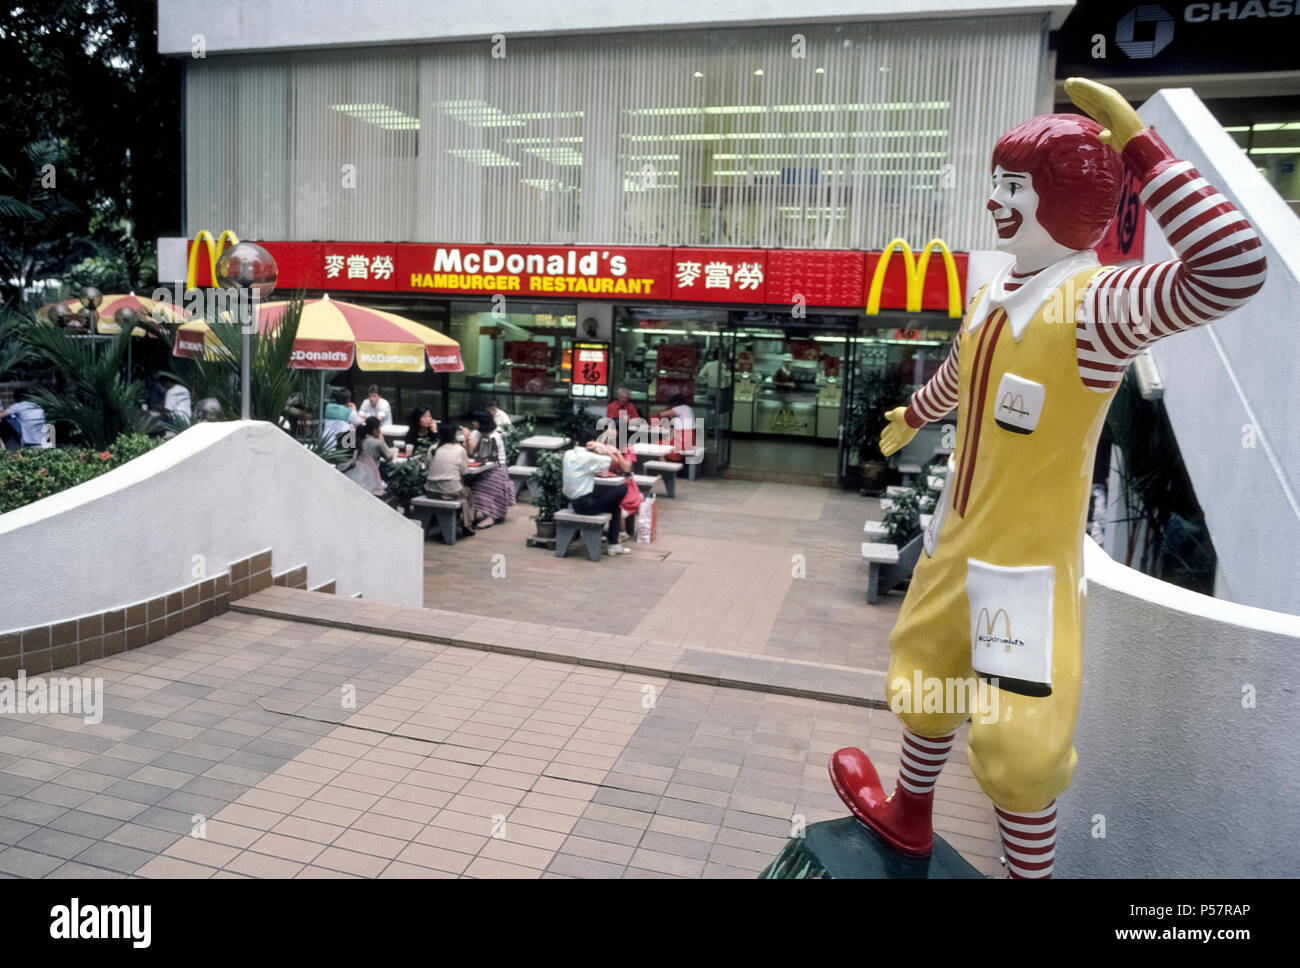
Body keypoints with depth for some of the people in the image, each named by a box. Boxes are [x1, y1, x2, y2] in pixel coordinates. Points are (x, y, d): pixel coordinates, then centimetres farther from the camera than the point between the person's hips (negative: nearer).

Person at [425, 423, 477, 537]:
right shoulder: (459, 449, -7)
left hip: (431, 491, 4)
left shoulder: (433, 449, 2)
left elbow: (429, 467, 9)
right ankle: (467, 526, 27)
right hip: (451, 491, -4)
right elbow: (464, 470, 1)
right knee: (469, 493, 27)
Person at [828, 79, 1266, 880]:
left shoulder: (1099, 304, -21)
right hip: (958, 537, 8)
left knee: (1018, 745, 1)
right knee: (925, 676, 24)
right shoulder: (992, 294, 3)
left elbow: (1232, 271, -40)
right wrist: (911, 416, 41)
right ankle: (910, 817, 50)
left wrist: (1139, 146, -35)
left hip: (1029, 559, -8)